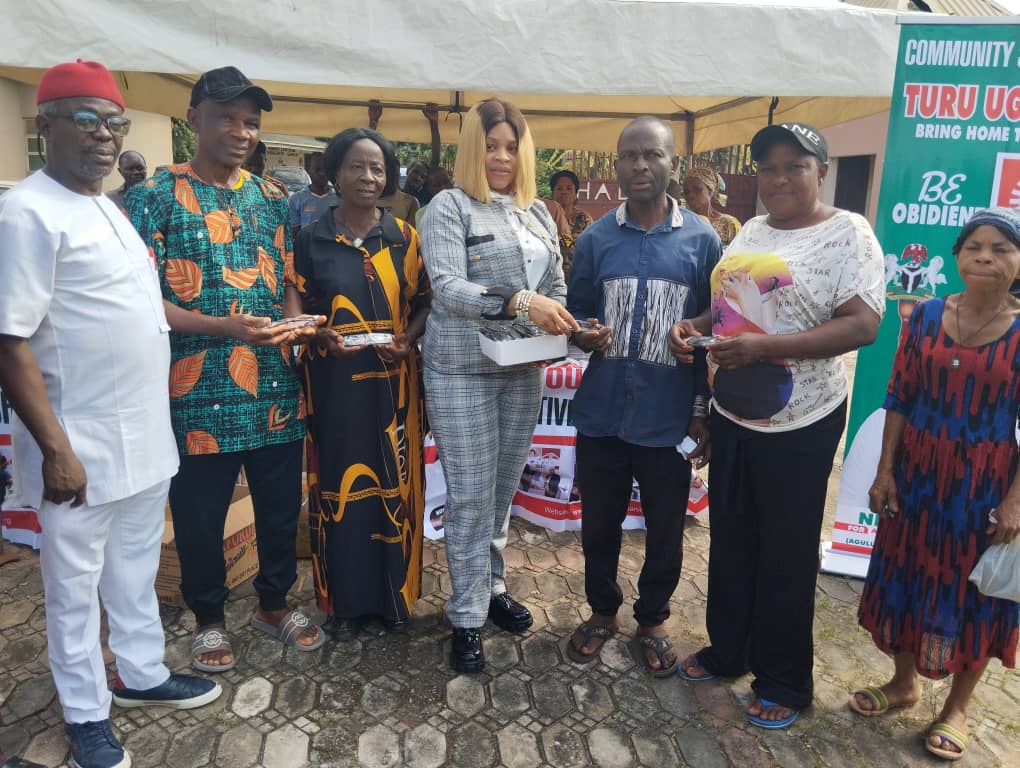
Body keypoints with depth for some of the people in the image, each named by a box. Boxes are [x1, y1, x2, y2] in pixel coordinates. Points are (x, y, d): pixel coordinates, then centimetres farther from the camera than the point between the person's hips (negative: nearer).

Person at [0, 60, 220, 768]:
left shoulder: (110, 205, 11)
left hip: (143, 432, 8)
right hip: (82, 443, -8)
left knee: (137, 570, 21)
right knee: (76, 584, 11)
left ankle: (142, 674, 39)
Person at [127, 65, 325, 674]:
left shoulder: (272, 198, 10)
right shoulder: (157, 196, -3)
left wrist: (296, 323, -9)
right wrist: (224, 327, -24)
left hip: (276, 385, 4)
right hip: (199, 389, -4)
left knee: (282, 504, 14)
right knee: (201, 514, 10)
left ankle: (276, 602, 37)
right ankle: (209, 617, 34)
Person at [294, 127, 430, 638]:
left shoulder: (404, 238, 5)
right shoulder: (312, 239, 3)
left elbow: (424, 303, 7)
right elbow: (299, 310, 6)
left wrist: (408, 339, -12)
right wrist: (323, 336, -14)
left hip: (393, 382, 1)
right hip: (335, 383, 0)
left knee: (393, 483, 7)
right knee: (339, 484, 6)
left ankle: (393, 593, 24)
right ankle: (343, 599, 21)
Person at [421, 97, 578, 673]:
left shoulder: (538, 213, 13)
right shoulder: (450, 207, -4)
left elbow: (556, 287, 15)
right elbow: (448, 288, -16)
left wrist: (561, 322, -7)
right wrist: (519, 303, -28)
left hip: (523, 371, 5)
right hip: (462, 371, -5)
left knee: (504, 490, 15)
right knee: (471, 496, 0)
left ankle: (493, 588, 32)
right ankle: (468, 618, 15)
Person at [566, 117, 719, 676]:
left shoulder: (702, 240, -3)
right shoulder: (595, 239, 2)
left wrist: (702, 412, -3)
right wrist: (585, 336, -15)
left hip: (669, 419, -1)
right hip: (601, 414, 2)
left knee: (665, 532, 13)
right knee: (598, 525, 15)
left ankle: (652, 621, 37)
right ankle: (602, 611, 40)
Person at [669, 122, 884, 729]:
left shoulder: (848, 233, -9)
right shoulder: (751, 232, 11)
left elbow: (863, 324, -18)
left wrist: (764, 347, -27)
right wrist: (695, 326, -2)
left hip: (798, 423, -6)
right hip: (731, 413, 7)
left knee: (786, 553, 7)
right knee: (731, 538, 17)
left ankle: (785, 682, 27)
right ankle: (727, 649, 37)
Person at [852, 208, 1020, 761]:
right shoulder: (926, 315, -1)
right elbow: (899, 398, 0)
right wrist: (884, 470, -3)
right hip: (917, 473, 3)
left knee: (972, 592, 11)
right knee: (908, 577, 14)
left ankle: (957, 707, 32)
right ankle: (903, 683, 36)